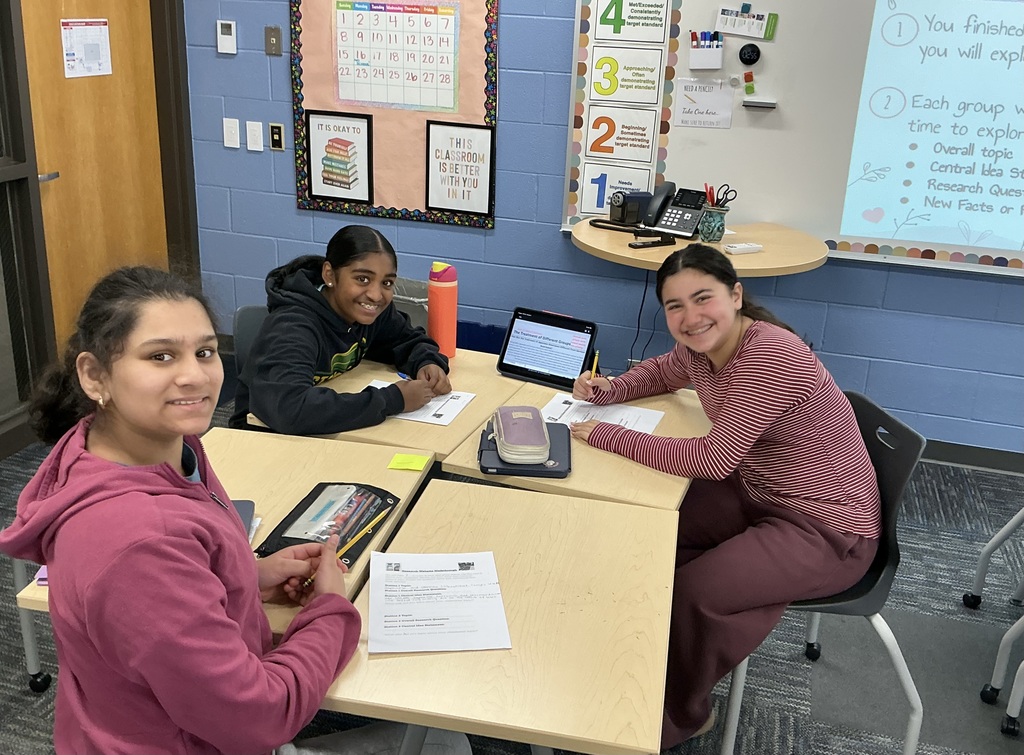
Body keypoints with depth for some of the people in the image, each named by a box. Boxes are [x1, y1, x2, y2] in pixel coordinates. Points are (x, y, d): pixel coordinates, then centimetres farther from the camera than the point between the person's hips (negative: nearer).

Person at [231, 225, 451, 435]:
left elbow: (410, 340, 9)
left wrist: (427, 363, -14)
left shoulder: (369, 310, -8)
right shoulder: (293, 327, -28)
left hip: (328, 432, 6)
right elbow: (290, 409, -43)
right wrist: (391, 400, -37)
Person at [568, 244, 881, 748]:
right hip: (759, 493, 9)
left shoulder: (771, 357, -29)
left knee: (693, 591, -22)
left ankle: (680, 717, 7)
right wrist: (610, 390, 0)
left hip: (828, 529, -9)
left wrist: (609, 437, -23)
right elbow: (664, 371, 20)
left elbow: (714, 459, -29)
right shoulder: (703, 345, -3)